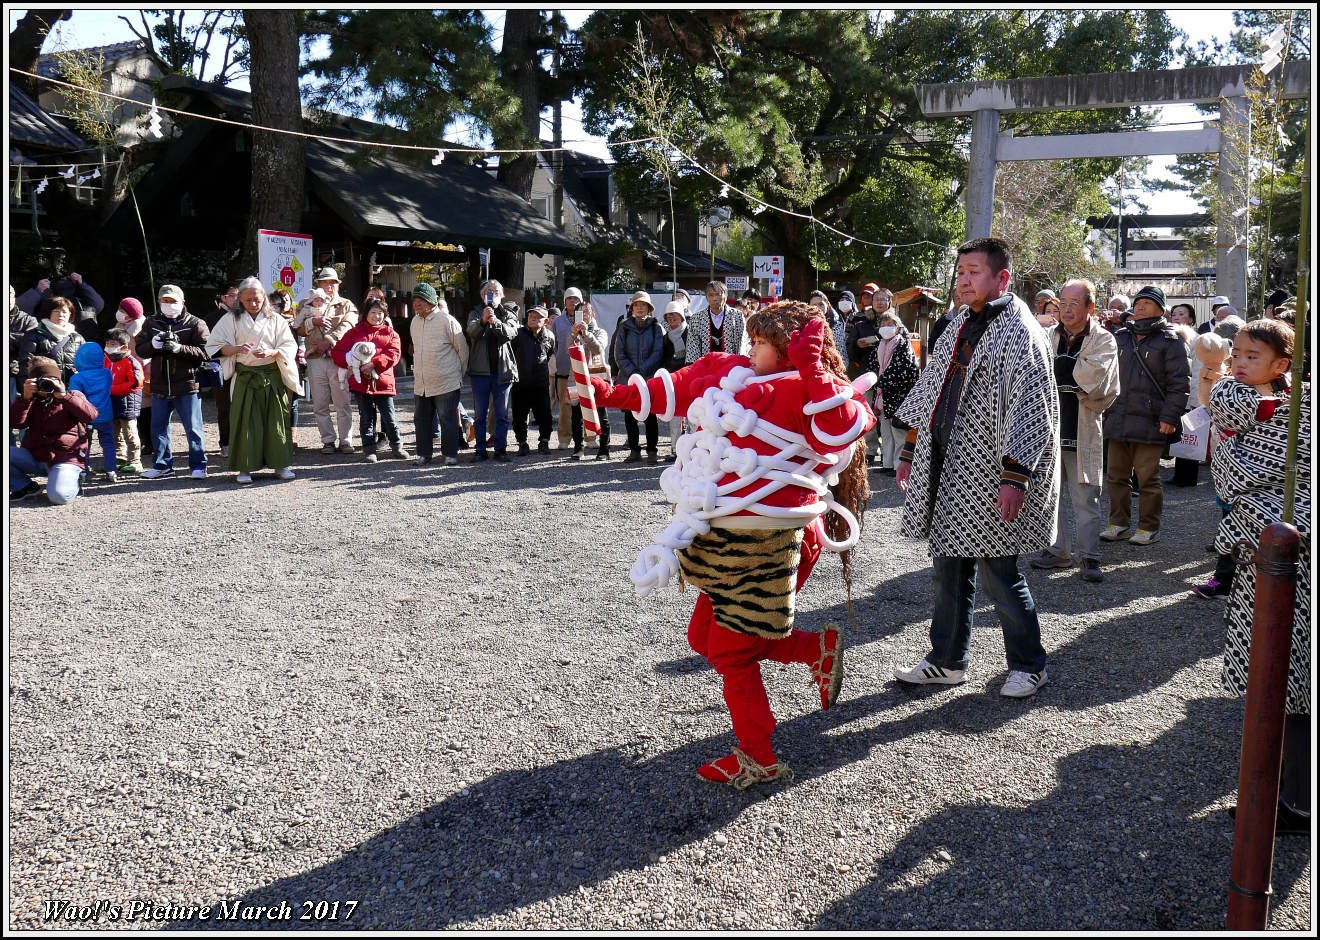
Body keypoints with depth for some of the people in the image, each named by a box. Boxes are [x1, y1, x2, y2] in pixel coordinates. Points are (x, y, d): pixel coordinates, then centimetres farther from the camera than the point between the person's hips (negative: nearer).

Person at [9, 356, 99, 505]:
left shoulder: (73, 397, 7)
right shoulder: (32, 401, 19)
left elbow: (91, 415, -15)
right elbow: (17, 423, 1)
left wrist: (64, 396, -22)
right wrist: (25, 397, -12)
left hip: (66, 458, -5)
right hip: (34, 458, 5)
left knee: (59, 496, -31)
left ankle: (74, 481, 6)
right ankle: (25, 486, 4)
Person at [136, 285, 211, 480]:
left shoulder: (195, 324, -1)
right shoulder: (152, 323, 12)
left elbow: (204, 352, -11)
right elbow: (140, 350, 7)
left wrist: (180, 348, -23)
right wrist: (153, 344, -14)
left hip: (187, 385, -4)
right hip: (160, 386, 5)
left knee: (193, 428, 1)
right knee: (158, 428, 12)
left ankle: (198, 466, 10)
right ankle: (162, 465, 24)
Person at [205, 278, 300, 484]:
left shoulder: (276, 319, 8)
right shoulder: (231, 319, 7)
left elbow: (289, 346, 2)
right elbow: (215, 346, 1)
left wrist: (271, 353, -18)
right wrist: (236, 349, -18)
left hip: (273, 376, 1)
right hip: (245, 376, -1)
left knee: (276, 418, 2)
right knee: (245, 420, -3)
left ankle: (280, 464, 10)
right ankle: (245, 467, 3)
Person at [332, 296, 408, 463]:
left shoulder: (390, 333, 8)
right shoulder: (355, 332, 11)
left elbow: (394, 354, -8)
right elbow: (337, 352, 7)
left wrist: (373, 364, -19)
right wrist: (348, 363, -13)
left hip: (382, 381, -1)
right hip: (360, 382, 1)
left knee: (389, 416, 2)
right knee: (366, 417, 5)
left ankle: (397, 446, 19)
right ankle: (369, 450, 13)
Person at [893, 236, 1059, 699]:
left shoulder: (1020, 333, -12)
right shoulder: (960, 326, 14)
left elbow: (1029, 411, -18)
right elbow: (928, 392, 19)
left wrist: (1014, 478, -23)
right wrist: (910, 452, 18)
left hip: (989, 471, -8)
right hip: (947, 467, 8)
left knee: (998, 571, 0)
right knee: (949, 566, 14)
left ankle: (1028, 664, 19)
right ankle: (947, 661, 26)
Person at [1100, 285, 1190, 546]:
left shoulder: (1169, 341, -2)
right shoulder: (1120, 338, 14)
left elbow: (1179, 382, -7)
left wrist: (1170, 417, -14)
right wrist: (1103, 409, 13)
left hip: (1150, 422, -6)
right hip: (1118, 419, 6)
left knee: (1147, 478, 0)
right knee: (1116, 475, 10)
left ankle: (1149, 528, 12)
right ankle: (1119, 523, 22)